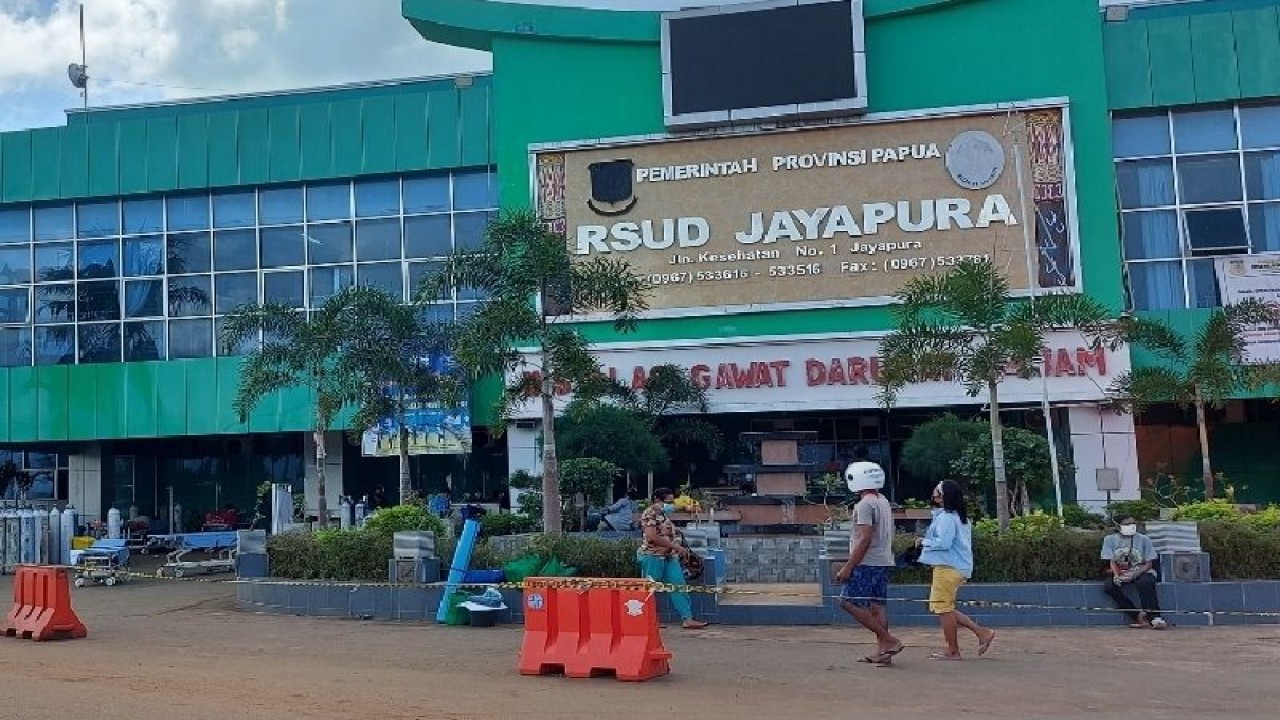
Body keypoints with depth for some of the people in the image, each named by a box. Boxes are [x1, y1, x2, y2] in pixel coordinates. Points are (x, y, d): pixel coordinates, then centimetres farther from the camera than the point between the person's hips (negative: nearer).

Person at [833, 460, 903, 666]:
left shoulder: (865, 504, -14)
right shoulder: (884, 502, 15)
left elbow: (865, 539, -21)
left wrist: (848, 567, -19)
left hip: (867, 563, -9)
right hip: (884, 562, 9)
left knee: (849, 602, -6)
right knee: (877, 606, 10)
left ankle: (889, 641, -8)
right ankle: (883, 652, 9)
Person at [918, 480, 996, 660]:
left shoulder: (945, 517, -15)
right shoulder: (960, 517, 17)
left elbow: (944, 542, -23)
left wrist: (924, 542, -7)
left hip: (948, 568, -10)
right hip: (960, 567, 10)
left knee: (943, 608, -1)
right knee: (945, 608, 16)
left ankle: (952, 651, 4)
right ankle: (982, 632, 12)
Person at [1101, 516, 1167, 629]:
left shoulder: (1143, 539, -2)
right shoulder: (1110, 539, 2)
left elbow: (1149, 564, -4)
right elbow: (1112, 561, 0)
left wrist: (1134, 574, -23)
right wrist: (1116, 575, -23)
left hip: (1141, 571, -2)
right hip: (1119, 572, 2)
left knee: (1145, 583, -36)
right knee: (1108, 586, -27)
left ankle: (1154, 617, -34)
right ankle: (1136, 616, -22)